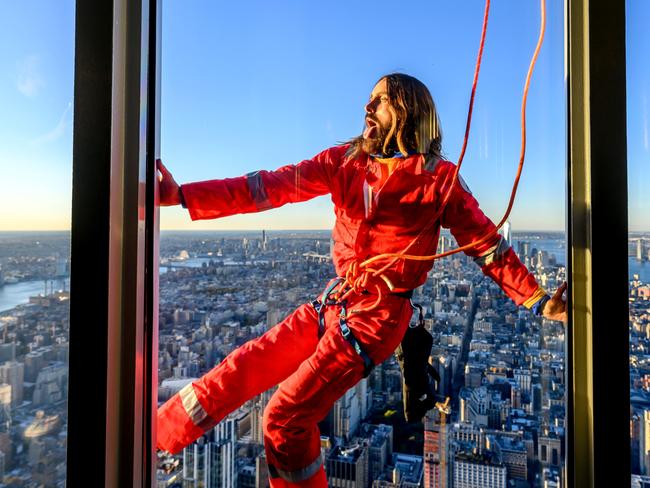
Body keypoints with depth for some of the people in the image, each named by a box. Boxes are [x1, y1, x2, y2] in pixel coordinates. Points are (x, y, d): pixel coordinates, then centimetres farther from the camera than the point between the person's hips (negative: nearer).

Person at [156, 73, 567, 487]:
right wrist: (181, 195, -11)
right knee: (242, 368, 8)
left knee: (286, 418, -6)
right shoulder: (346, 160, 3)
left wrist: (540, 301, -9)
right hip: (335, 301, 5)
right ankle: (147, 439, 28)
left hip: (378, 316, -5)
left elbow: (488, 245, -2)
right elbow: (271, 186, -5)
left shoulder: (438, 177, -8)